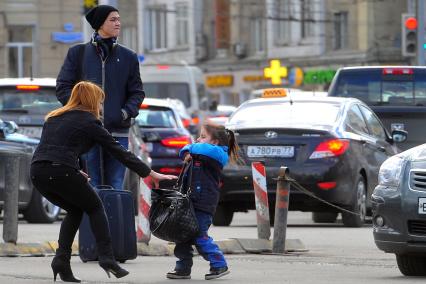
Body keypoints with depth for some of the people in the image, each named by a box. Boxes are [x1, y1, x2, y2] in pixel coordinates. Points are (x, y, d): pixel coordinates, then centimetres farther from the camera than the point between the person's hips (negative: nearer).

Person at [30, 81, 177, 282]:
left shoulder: (53, 117, 25)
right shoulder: (89, 122, 7)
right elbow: (119, 152, 7)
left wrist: (75, 172, 26)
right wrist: (151, 174, 10)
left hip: (37, 172, 6)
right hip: (61, 172, -6)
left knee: (75, 210, 25)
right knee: (95, 208, 17)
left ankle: (61, 260, 11)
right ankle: (106, 258, 4)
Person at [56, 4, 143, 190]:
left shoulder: (128, 57, 11)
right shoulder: (78, 53, 7)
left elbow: (137, 92, 12)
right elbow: (63, 87, 6)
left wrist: (126, 112, -6)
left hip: (118, 132, 1)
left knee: (115, 185, 1)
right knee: (91, 186, -1)